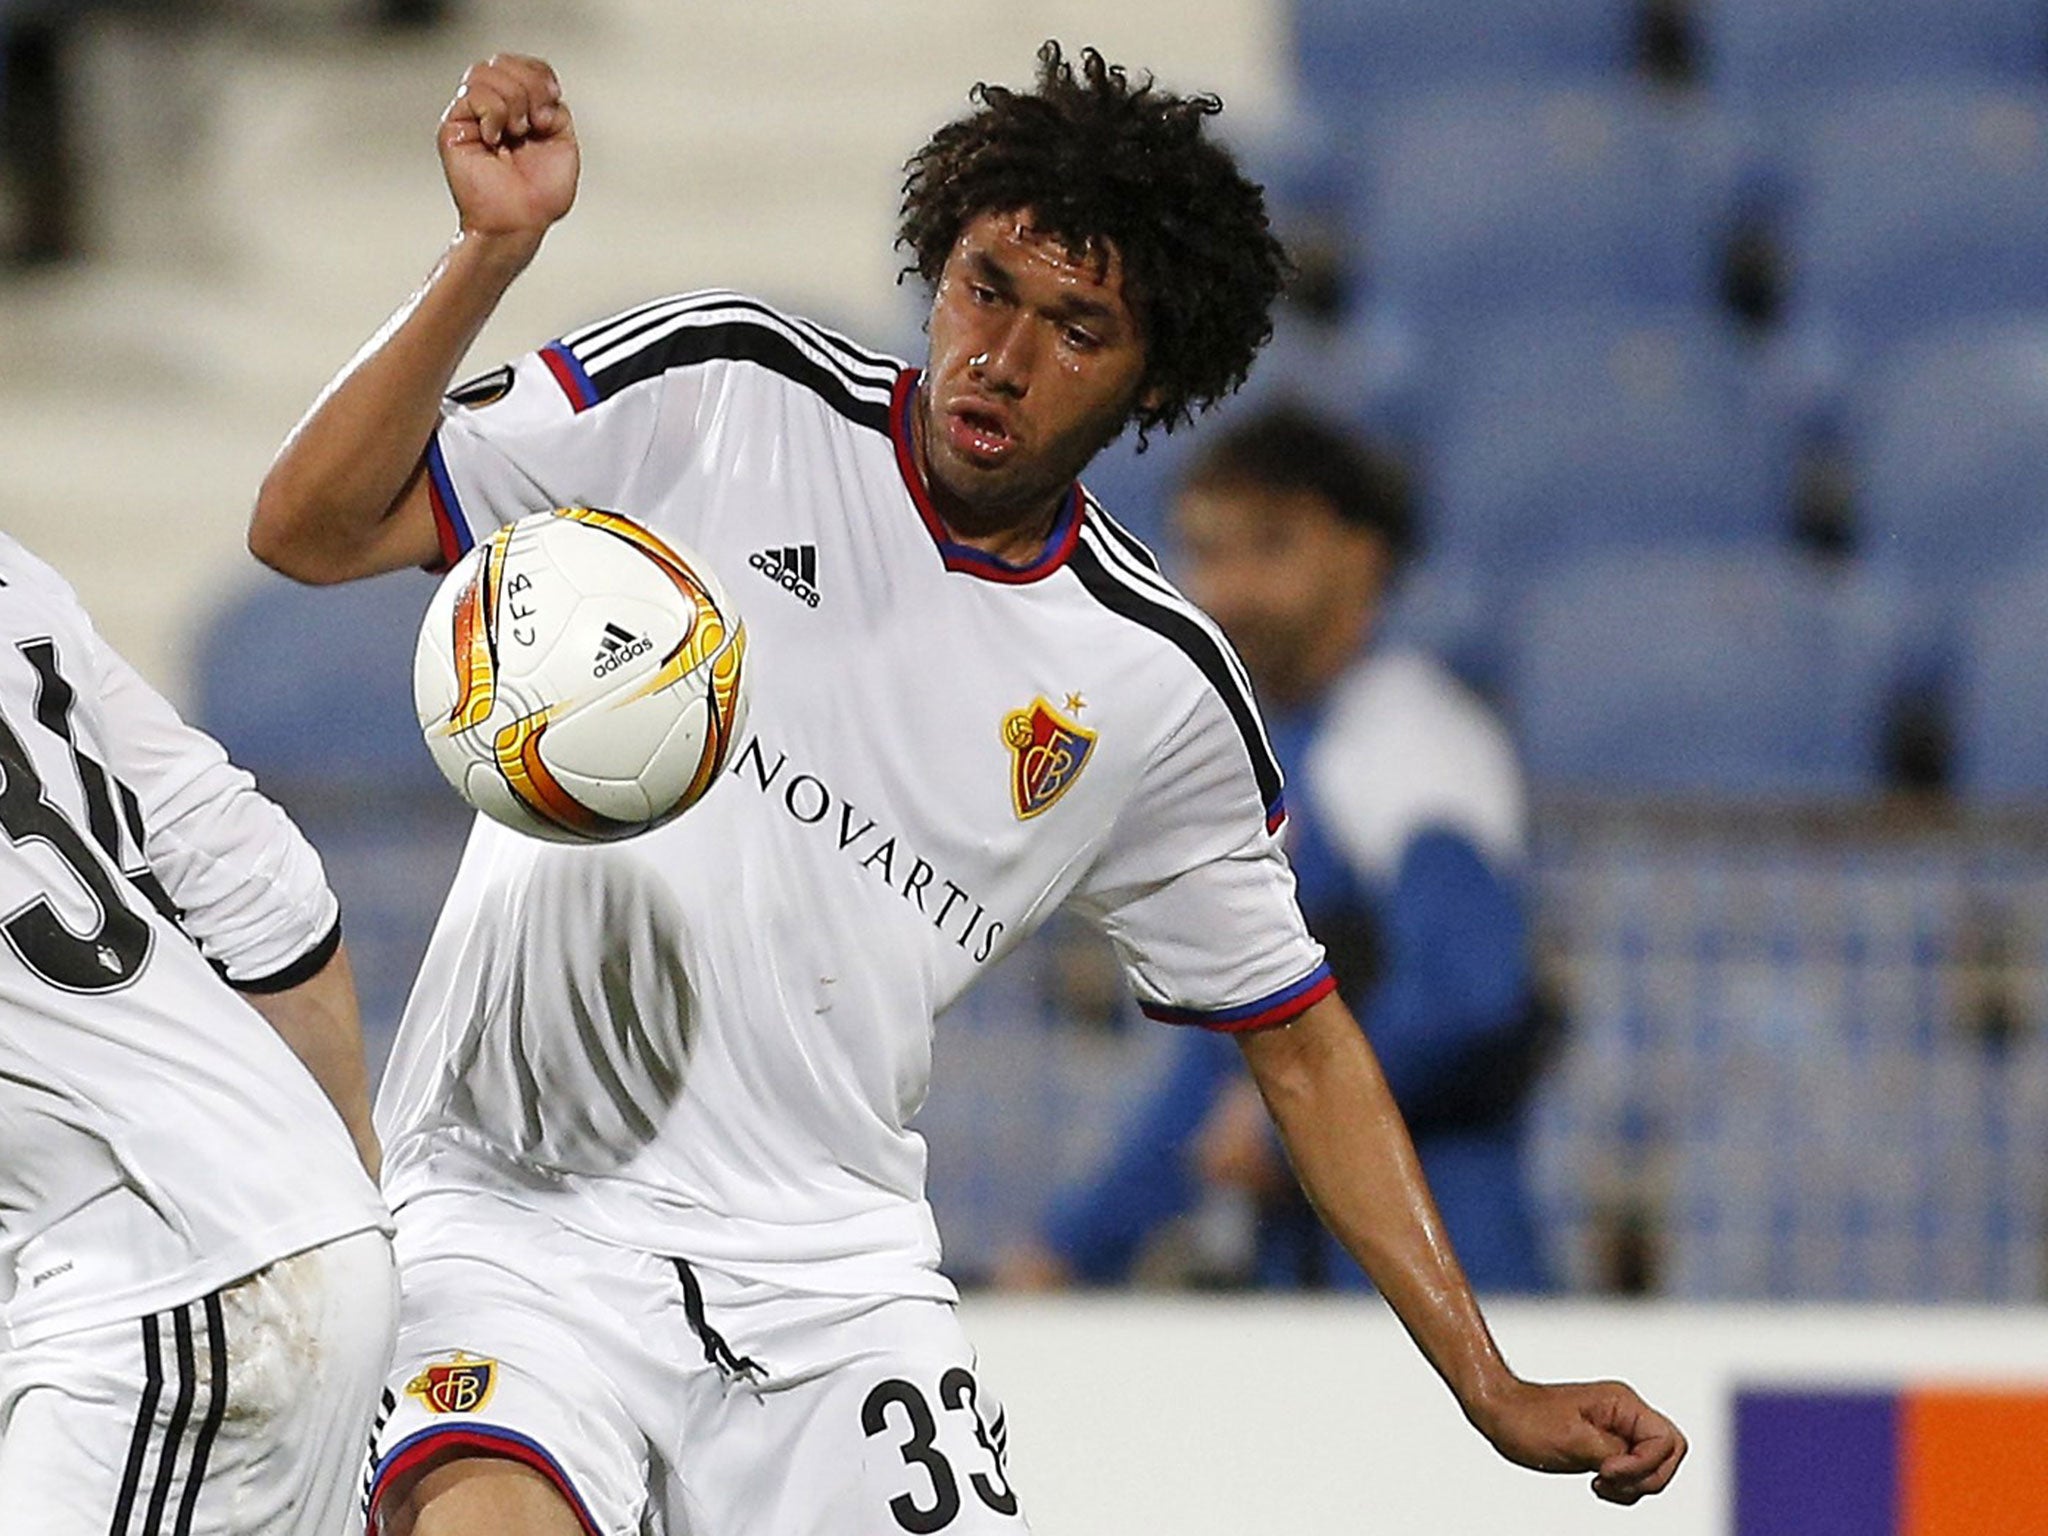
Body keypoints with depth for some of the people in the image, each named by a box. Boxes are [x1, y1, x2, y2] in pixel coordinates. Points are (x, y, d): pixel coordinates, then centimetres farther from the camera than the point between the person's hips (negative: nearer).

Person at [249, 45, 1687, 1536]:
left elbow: (1299, 1039, 16)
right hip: (525, 1217, -4)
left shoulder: (1158, 687, 6)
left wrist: (1497, 1396, 12)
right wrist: (491, 252, -19)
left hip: (838, 1274, 4)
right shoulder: (715, 394, -2)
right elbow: (309, 529, -5)